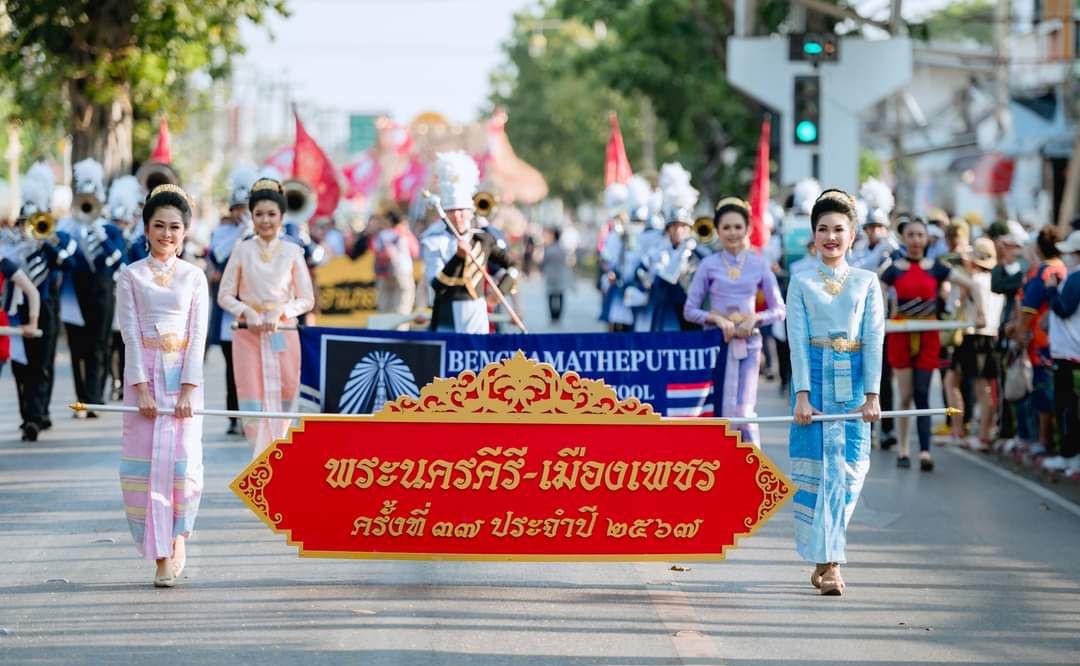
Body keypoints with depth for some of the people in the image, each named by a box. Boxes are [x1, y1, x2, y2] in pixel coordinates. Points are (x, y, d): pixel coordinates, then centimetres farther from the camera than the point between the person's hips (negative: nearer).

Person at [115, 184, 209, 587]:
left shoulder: (194, 277, 6)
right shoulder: (131, 277, 4)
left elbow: (198, 336, 0)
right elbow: (131, 334, -3)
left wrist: (188, 389, -10)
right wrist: (142, 388, -12)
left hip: (183, 376, 0)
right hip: (144, 375, 0)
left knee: (183, 459, -9)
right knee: (146, 462, -4)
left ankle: (178, 535, 18)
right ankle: (161, 558, 1)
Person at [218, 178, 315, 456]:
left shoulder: (293, 252, 3)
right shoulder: (243, 250, 3)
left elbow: (307, 299, 4)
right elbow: (225, 295, 4)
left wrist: (280, 312, -12)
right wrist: (246, 312, -13)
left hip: (283, 335, 1)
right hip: (248, 335, -1)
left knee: (283, 402, 4)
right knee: (254, 406, -7)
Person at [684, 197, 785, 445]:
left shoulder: (758, 264, 5)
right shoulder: (709, 264, 3)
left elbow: (779, 310, 7)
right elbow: (690, 310, 4)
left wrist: (755, 319, -10)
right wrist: (716, 318, -12)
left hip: (748, 343, 0)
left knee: (743, 412, -10)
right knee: (718, 413, 1)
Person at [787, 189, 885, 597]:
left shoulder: (867, 283, 7)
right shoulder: (801, 283, 5)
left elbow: (874, 339, 1)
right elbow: (798, 339, -2)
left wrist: (872, 394, -8)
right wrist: (802, 394, -12)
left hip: (853, 380, 1)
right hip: (815, 378, -1)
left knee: (847, 468, -3)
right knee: (815, 468, -5)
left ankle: (826, 555, 7)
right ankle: (827, 562, -2)